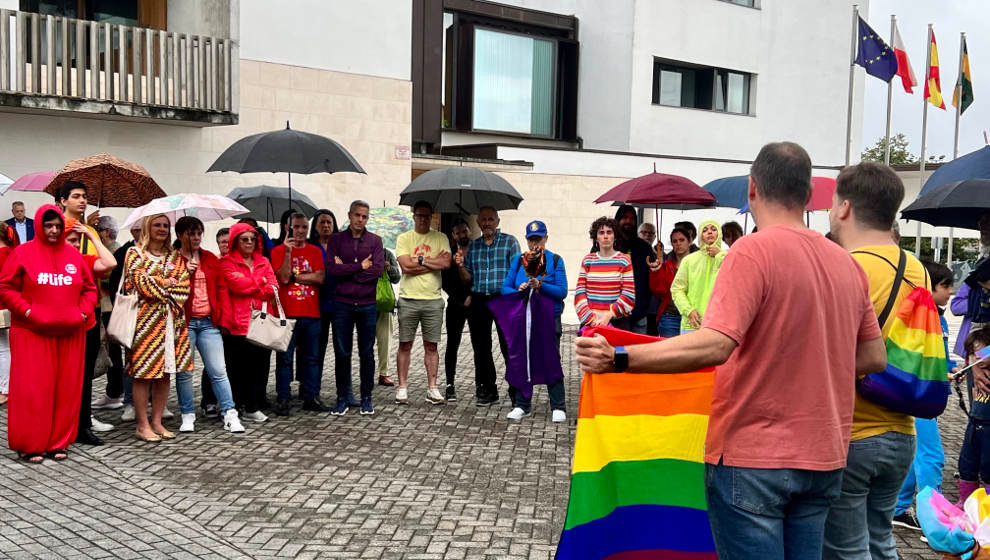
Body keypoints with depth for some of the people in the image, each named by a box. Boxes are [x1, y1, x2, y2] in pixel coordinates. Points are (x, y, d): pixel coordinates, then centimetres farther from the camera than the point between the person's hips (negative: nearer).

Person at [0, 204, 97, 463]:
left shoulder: (73, 254, 8)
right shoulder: (23, 253, -1)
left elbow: (89, 288, 13)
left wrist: (84, 313, -1)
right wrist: (27, 311, -13)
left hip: (70, 333, 4)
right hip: (32, 333, -3)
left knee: (66, 388, 5)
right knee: (32, 389, -1)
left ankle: (58, 442, 15)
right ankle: (29, 444, 9)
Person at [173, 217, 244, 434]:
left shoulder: (211, 258, 12)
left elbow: (221, 288, 12)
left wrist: (223, 316, 3)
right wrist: (184, 273, -17)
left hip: (209, 322, 3)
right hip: (184, 322, -2)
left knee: (219, 371, 0)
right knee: (184, 371, 4)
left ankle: (230, 415, 3)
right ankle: (187, 416, 14)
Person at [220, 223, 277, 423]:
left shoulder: (264, 262, 19)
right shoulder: (227, 262, 5)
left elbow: (273, 287, 6)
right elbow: (236, 284, -12)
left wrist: (247, 286, -8)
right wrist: (260, 281, 1)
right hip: (238, 323, -4)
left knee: (260, 365, 2)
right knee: (237, 367, -2)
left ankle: (253, 408, 11)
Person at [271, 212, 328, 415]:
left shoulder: (315, 251, 11)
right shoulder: (278, 250, 3)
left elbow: (320, 278, -1)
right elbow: (283, 278, -10)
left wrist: (294, 276, -6)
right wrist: (288, 252, -15)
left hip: (311, 313, 3)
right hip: (287, 313, -3)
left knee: (312, 357, 7)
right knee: (285, 357, -1)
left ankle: (310, 397, 14)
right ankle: (283, 399, 5)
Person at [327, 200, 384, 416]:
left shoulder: (375, 241, 6)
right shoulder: (336, 239, 6)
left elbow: (378, 269, -8)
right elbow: (331, 267, -8)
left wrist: (346, 270, -9)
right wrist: (360, 266, -10)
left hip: (367, 304, 0)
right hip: (342, 304, 0)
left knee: (367, 354, 6)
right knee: (342, 353, 4)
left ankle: (366, 398, 16)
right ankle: (342, 398, 14)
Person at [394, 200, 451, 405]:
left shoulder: (440, 238, 7)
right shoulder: (404, 238, 4)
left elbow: (446, 263, -8)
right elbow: (406, 266, -11)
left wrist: (420, 260, -8)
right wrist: (434, 262, -7)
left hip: (433, 299, 1)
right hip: (408, 298, -1)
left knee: (431, 345, 6)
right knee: (405, 344, 3)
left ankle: (432, 388, 11)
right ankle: (402, 387, 11)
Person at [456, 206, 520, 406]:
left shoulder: (509, 242, 3)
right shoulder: (473, 246, 15)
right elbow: (468, 278, 17)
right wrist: (461, 266, -4)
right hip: (479, 301, 5)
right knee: (481, 348, 7)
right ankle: (487, 391, 17)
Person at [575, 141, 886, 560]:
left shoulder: (753, 251, -15)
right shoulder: (847, 263, 6)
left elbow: (715, 346, -25)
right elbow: (875, 357, 11)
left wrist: (618, 359, -24)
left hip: (754, 455, -7)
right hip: (823, 459, 7)